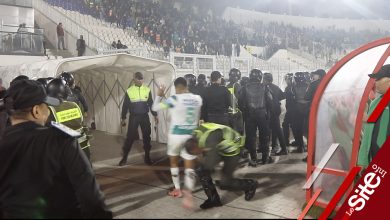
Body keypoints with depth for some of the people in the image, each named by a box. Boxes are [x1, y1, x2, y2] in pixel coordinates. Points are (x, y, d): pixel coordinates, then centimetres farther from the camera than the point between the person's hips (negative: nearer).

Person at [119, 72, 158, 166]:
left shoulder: (147, 90, -1)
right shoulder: (129, 91, -5)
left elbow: (151, 103, 7)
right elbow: (125, 106, 2)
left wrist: (155, 115, 6)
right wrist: (123, 118, 2)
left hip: (145, 116, 2)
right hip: (133, 117, -2)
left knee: (146, 137, 7)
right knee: (130, 137, -1)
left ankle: (147, 157, 19)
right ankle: (124, 157, 10)